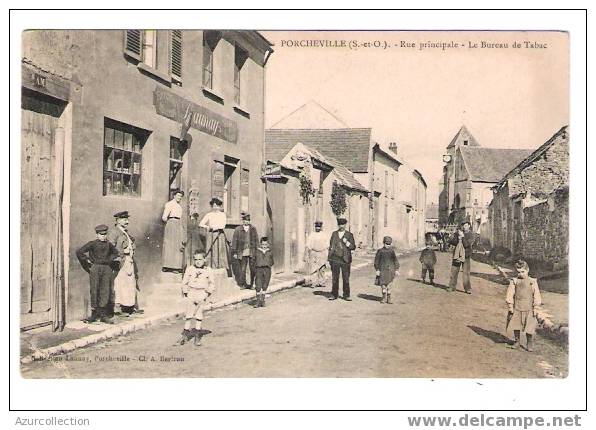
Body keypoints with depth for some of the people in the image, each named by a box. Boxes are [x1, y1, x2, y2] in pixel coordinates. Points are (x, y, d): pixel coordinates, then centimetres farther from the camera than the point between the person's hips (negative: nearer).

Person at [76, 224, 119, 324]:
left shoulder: (109, 245, 8)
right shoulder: (92, 244, -3)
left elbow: (115, 253, 27)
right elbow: (79, 252, -4)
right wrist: (87, 262, 0)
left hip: (107, 268, 3)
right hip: (95, 268, -3)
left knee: (105, 291, 2)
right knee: (94, 291, -2)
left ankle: (103, 315, 6)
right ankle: (94, 314, 6)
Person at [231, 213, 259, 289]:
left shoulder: (253, 229, 9)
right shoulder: (237, 230, 2)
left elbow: (256, 240, 12)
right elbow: (234, 241, 3)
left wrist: (257, 251, 6)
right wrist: (234, 252, 0)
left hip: (252, 252, 2)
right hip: (242, 252, -1)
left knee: (253, 268, 0)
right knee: (242, 269, 1)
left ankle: (252, 284, 11)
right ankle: (243, 284, 12)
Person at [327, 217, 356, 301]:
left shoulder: (349, 235, 5)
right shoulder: (334, 234, 10)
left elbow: (353, 247, 2)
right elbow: (331, 246, 14)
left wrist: (347, 243, -16)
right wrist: (329, 258, 9)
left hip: (345, 260, -1)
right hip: (335, 259, 1)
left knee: (346, 278, 1)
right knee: (335, 278, 5)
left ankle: (346, 295, 9)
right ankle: (334, 295, 12)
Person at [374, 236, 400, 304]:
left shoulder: (392, 251, 4)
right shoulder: (380, 251, -1)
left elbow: (396, 260, 8)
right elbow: (376, 261, 1)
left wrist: (397, 270, 5)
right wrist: (377, 270, -4)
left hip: (390, 270, 1)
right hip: (382, 270, -1)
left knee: (389, 284, 1)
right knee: (383, 284, 2)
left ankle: (389, 298, 11)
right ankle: (384, 297, 17)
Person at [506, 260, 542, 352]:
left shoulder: (533, 282, -1)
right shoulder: (514, 282, 0)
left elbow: (537, 297, 1)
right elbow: (510, 296, 2)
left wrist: (535, 309, -3)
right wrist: (511, 308, -2)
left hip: (529, 310, -1)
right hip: (516, 309, 2)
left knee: (529, 328, 0)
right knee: (516, 327, 9)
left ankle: (529, 344, 15)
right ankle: (516, 342, 24)